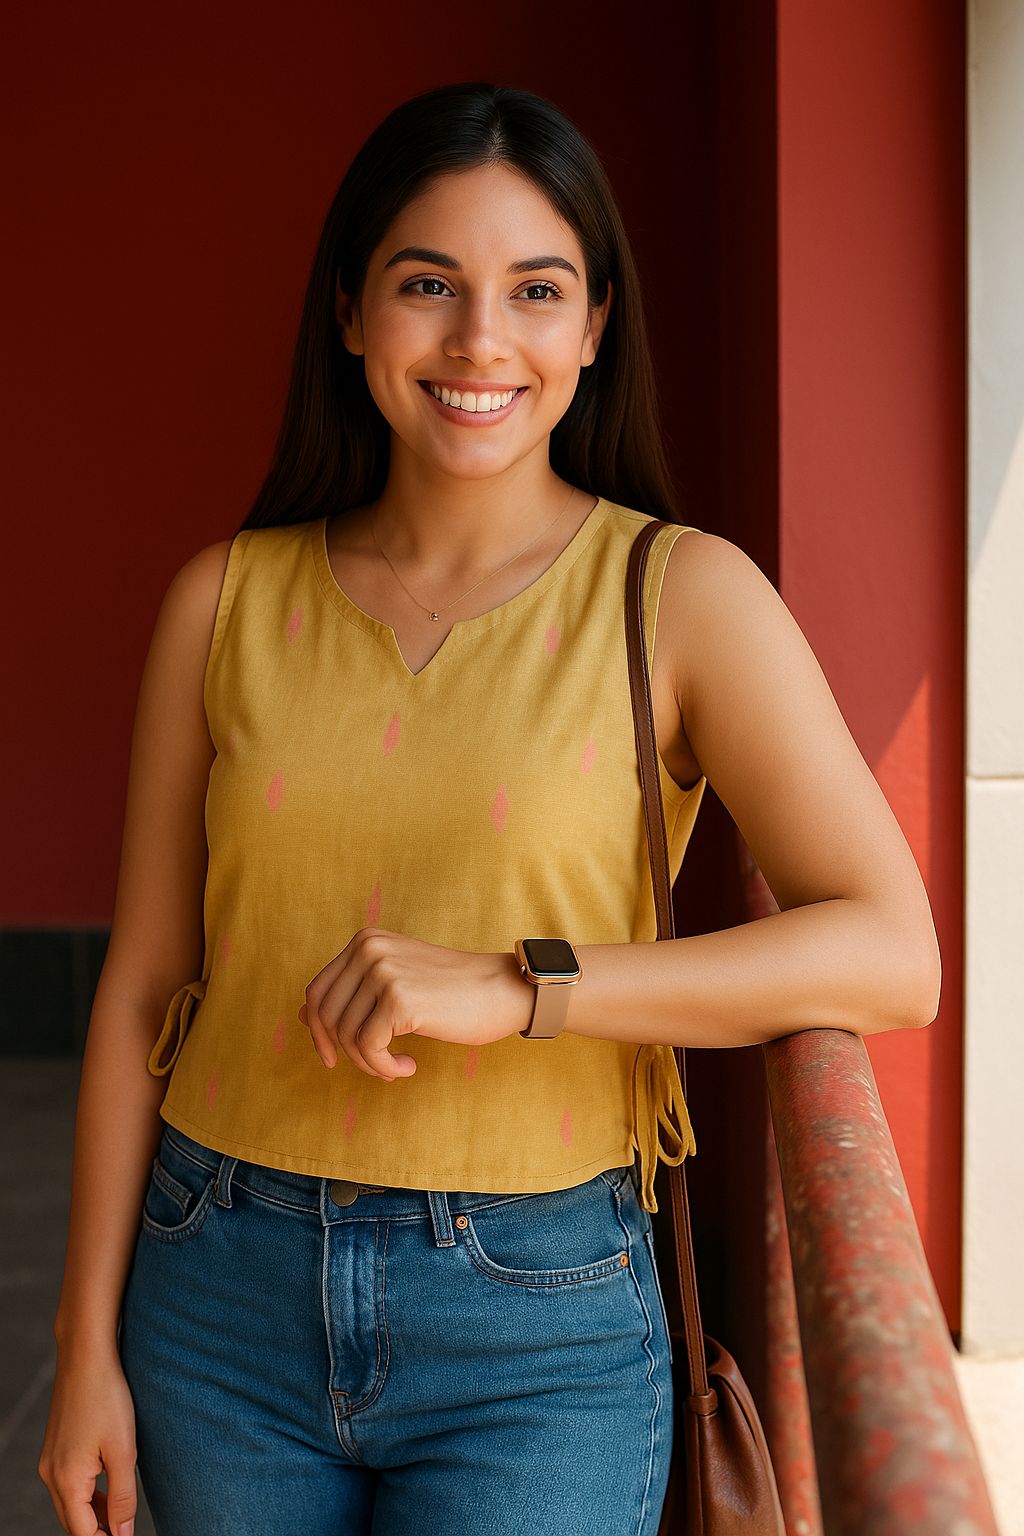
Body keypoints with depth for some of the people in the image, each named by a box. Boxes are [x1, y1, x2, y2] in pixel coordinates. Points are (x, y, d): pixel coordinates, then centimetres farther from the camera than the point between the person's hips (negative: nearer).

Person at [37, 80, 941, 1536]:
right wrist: (89, 1339, 5)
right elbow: (143, 986, 5)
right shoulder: (226, 599, 1)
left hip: (539, 1328, -2)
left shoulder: (683, 594, -6)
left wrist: (518, 986, -22)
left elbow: (895, 954, -14)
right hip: (225, 1302, 3)